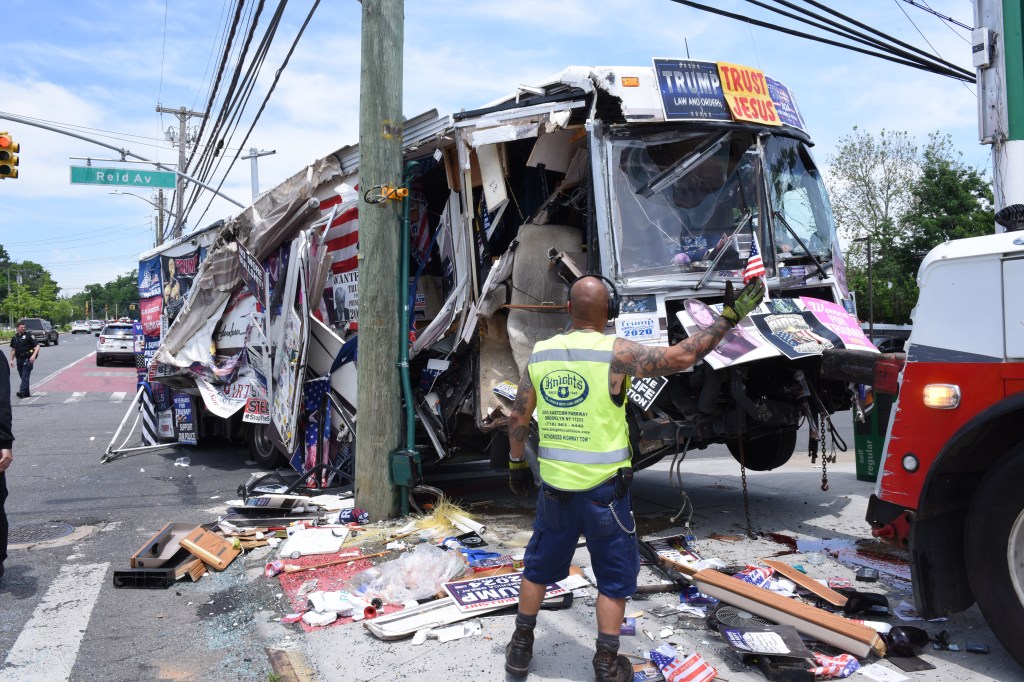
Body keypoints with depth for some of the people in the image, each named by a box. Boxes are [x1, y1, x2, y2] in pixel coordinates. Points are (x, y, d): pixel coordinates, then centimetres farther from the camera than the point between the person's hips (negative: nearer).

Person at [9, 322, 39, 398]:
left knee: (25, 376, -12)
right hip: (19, 359, 6)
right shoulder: (14, 337, 11)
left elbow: (37, 346, -10)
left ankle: (22, 391, -20)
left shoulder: (29, 336, -5)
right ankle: (26, 393, 16)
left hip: (28, 359, -6)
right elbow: (13, 349, 20)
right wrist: (12, 360, 15)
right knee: (22, 376, 10)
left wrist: (33, 355, -22)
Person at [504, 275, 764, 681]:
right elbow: (679, 357, -17)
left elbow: (518, 419, 5)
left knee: (539, 567, 22)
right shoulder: (614, 352, -14)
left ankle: (521, 648, 34)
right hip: (603, 488, -4)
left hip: (553, 484, 4)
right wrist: (728, 318, -10)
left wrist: (515, 463, 19)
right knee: (615, 578, 15)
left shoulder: (540, 354, -1)